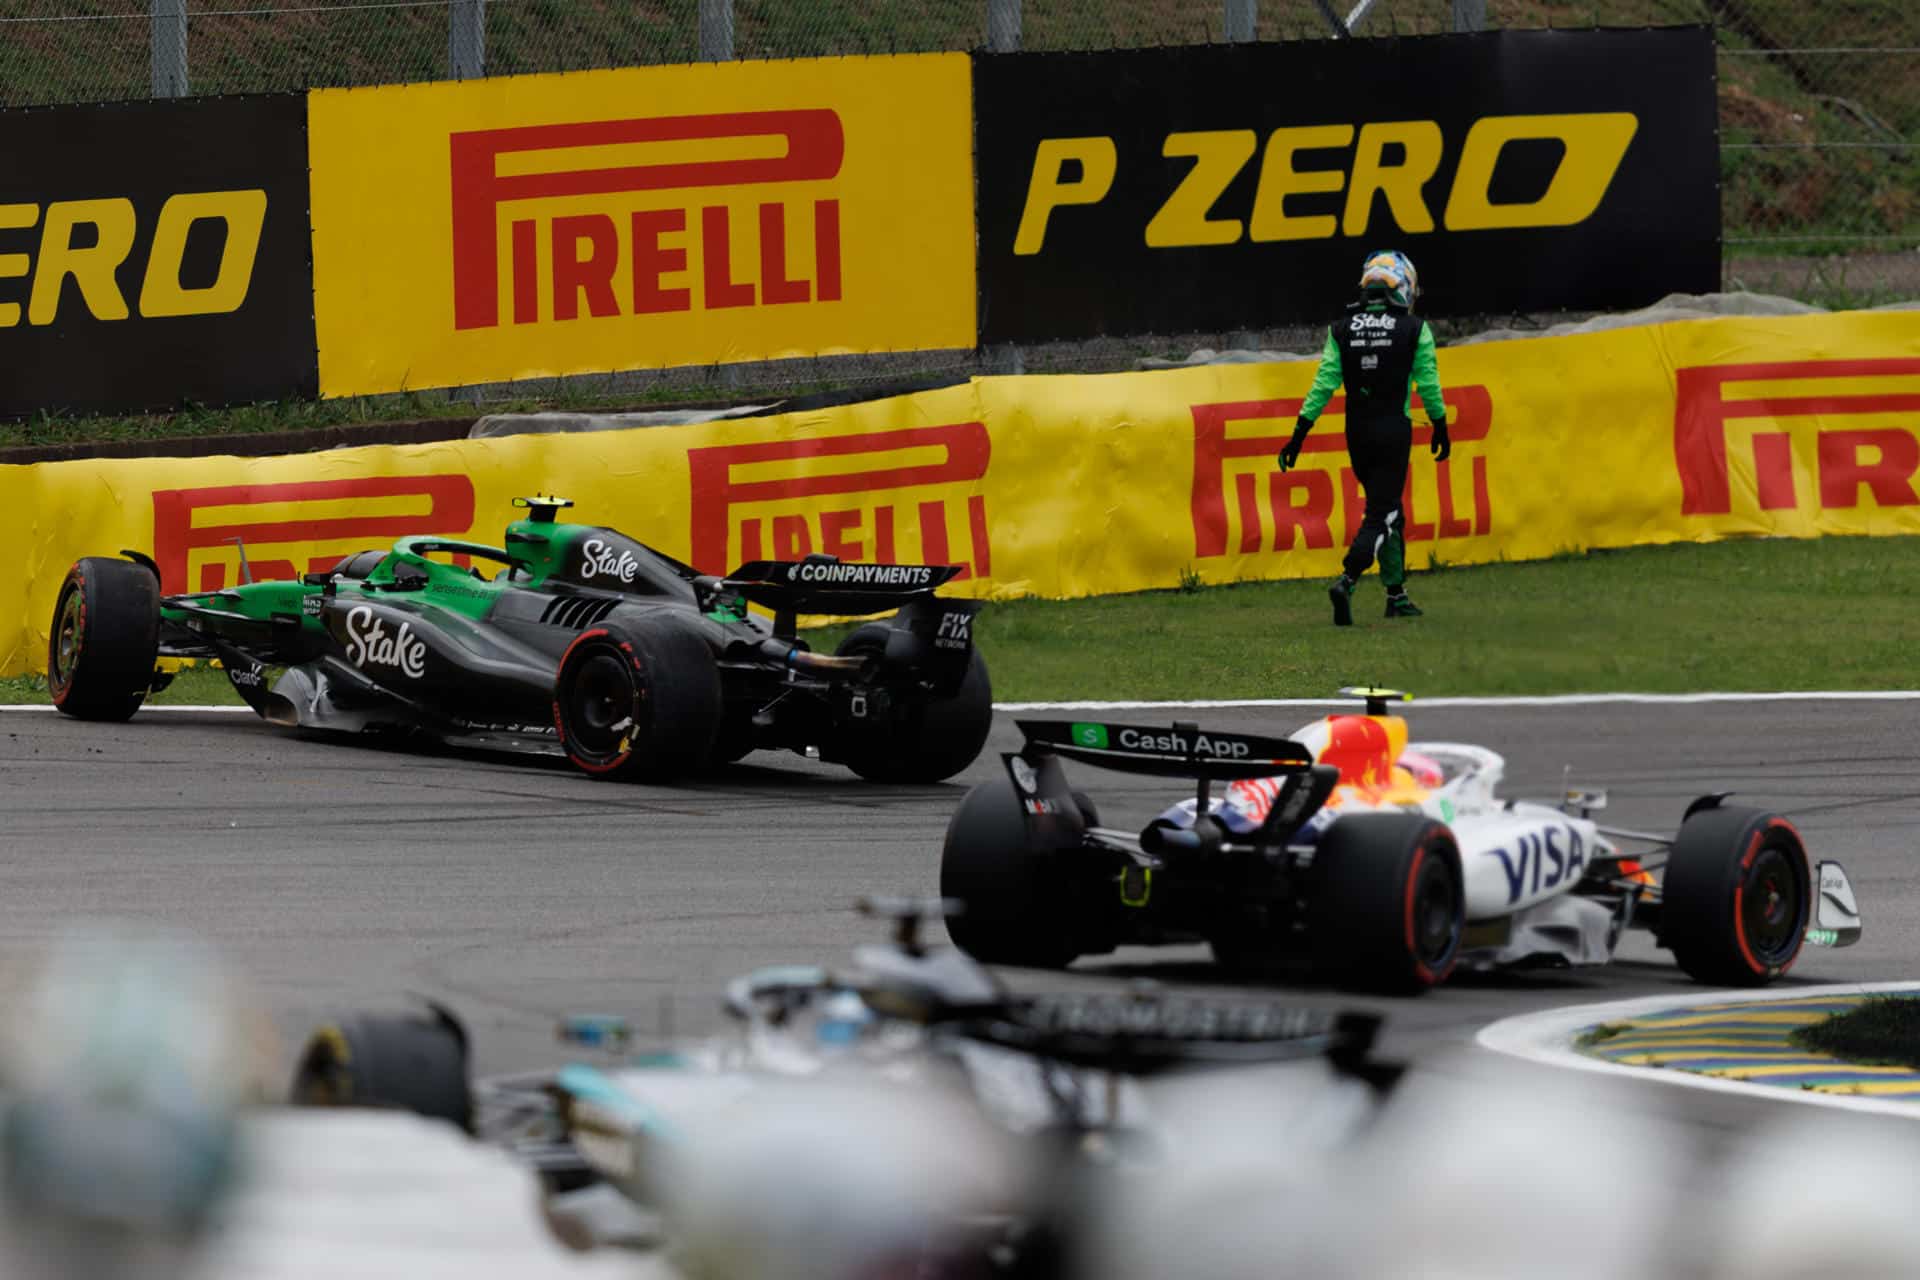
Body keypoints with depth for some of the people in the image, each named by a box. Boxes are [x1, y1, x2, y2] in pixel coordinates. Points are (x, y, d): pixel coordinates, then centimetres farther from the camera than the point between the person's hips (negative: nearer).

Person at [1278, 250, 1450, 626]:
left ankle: (1396, 594, 23)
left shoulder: (1342, 330, 2)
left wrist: (1299, 435, 1)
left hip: (1357, 432, 4)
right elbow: (1428, 384, -1)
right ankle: (1347, 581, -25)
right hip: (1395, 430, -4)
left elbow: (1324, 384, -1)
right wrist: (1440, 427, 13)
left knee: (1386, 509, 19)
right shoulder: (1415, 330, -5)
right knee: (1381, 513, -4)